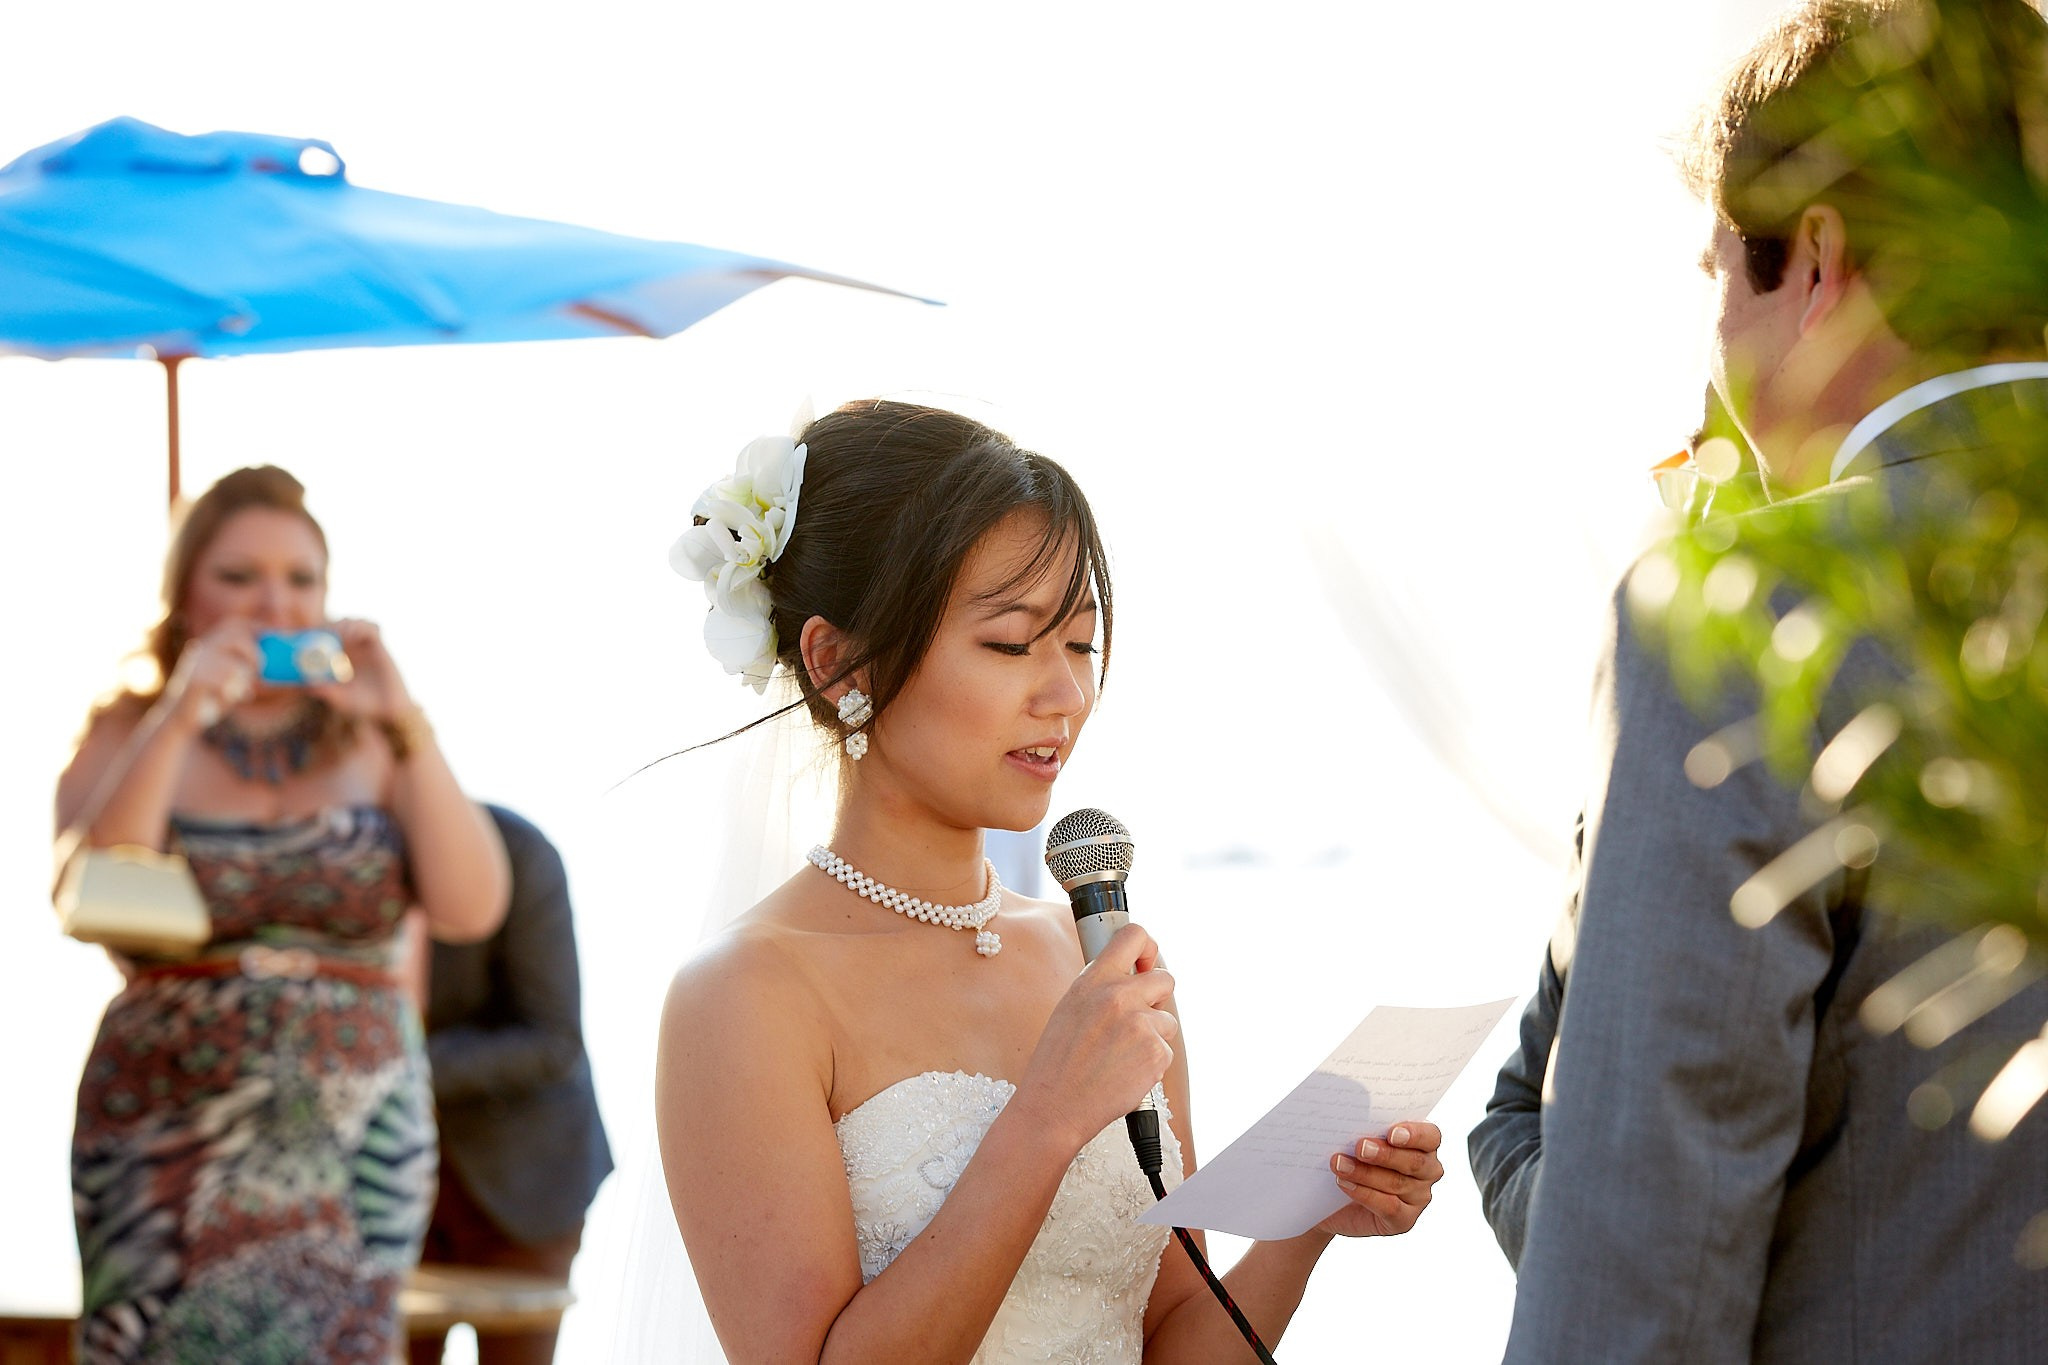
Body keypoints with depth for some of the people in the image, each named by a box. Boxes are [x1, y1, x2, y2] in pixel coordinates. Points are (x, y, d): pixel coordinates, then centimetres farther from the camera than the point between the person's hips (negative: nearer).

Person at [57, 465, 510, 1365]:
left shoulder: (373, 743, 7)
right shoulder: (127, 739, 7)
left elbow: (471, 910, -6)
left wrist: (404, 727, -11)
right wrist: (179, 723, -15)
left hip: (355, 1150, 1)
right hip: (169, 1150, -1)